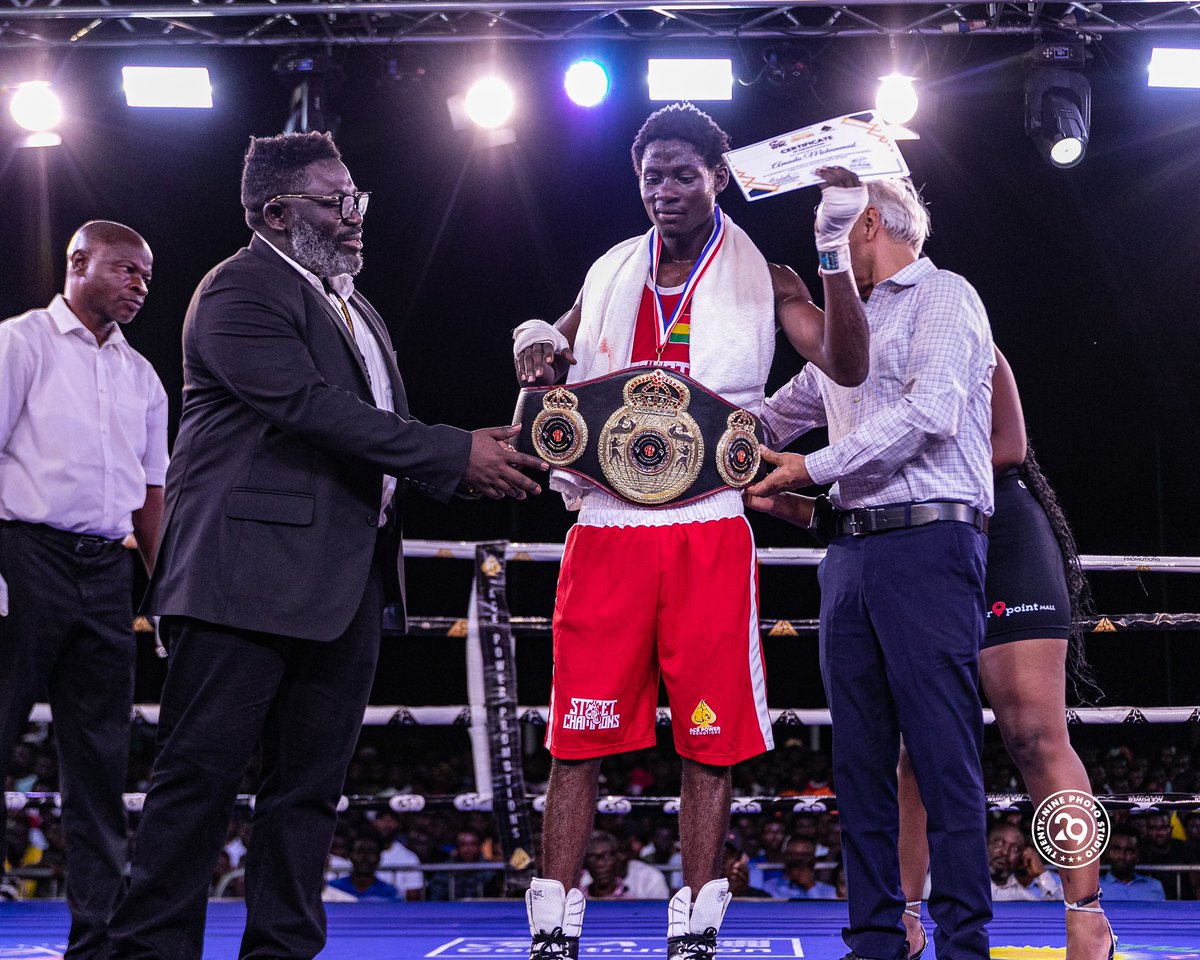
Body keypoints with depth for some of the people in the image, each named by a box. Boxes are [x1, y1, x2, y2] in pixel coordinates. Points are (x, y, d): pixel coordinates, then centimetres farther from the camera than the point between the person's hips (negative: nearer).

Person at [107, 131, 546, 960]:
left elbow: (380, 433, 20)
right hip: (252, 573, -9)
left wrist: (470, 468, 1)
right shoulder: (239, 292, -7)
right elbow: (314, 408, -18)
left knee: (311, 784, 9)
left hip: (347, 581, 9)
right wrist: (456, 454, -16)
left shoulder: (352, 305, 22)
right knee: (200, 775, -6)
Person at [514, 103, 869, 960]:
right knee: (579, 734, 0)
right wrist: (537, 345, 2)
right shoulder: (609, 276, 15)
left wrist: (837, 260, -19)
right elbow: (555, 376, 26)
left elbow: (846, 367, -7)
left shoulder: (759, 278, 5)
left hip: (709, 529, -2)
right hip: (606, 526, 3)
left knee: (710, 740, -1)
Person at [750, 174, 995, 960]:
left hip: (928, 541, -8)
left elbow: (931, 412, -14)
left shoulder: (941, 296, 1)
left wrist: (814, 468, -11)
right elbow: (772, 418, 35)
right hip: (853, 547, 8)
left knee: (943, 753, -11)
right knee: (860, 755, 4)